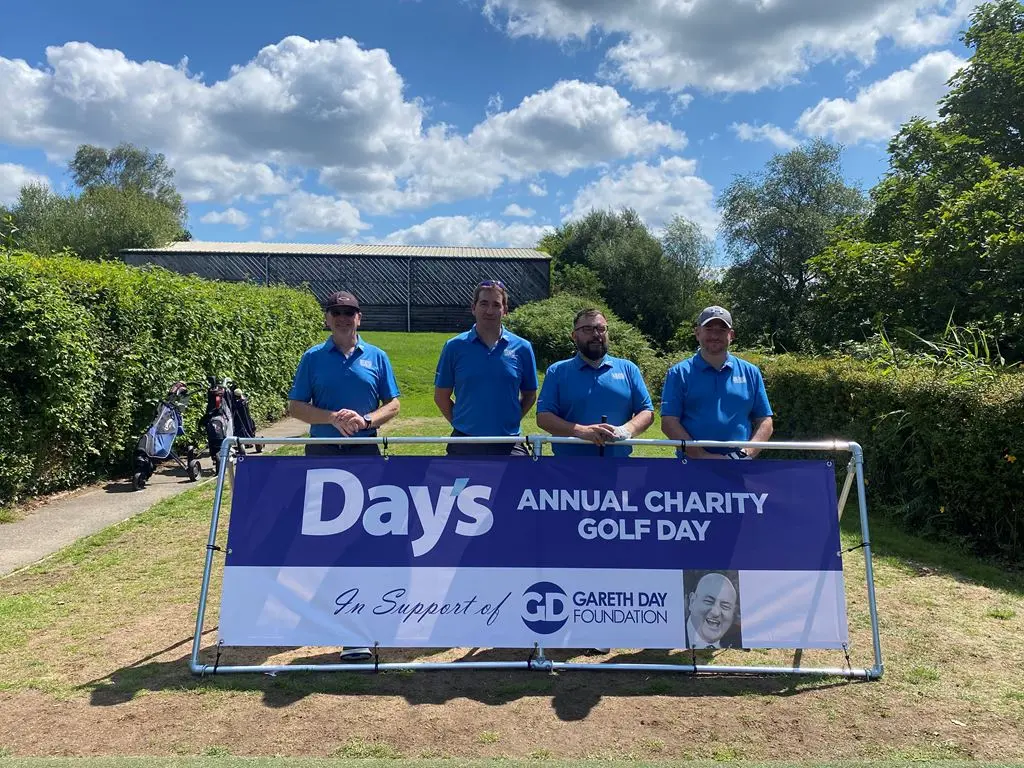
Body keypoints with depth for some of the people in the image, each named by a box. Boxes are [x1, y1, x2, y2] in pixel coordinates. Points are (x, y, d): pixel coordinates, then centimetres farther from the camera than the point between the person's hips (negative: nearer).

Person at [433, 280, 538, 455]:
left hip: (508, 445, 0)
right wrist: (460, 424, 1)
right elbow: (441, 396, 6)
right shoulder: (454, 347, -1)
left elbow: (529, 395, 10)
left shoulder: (522, 348, 1)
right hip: (464, 445, 0)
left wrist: (510, 422, 1)